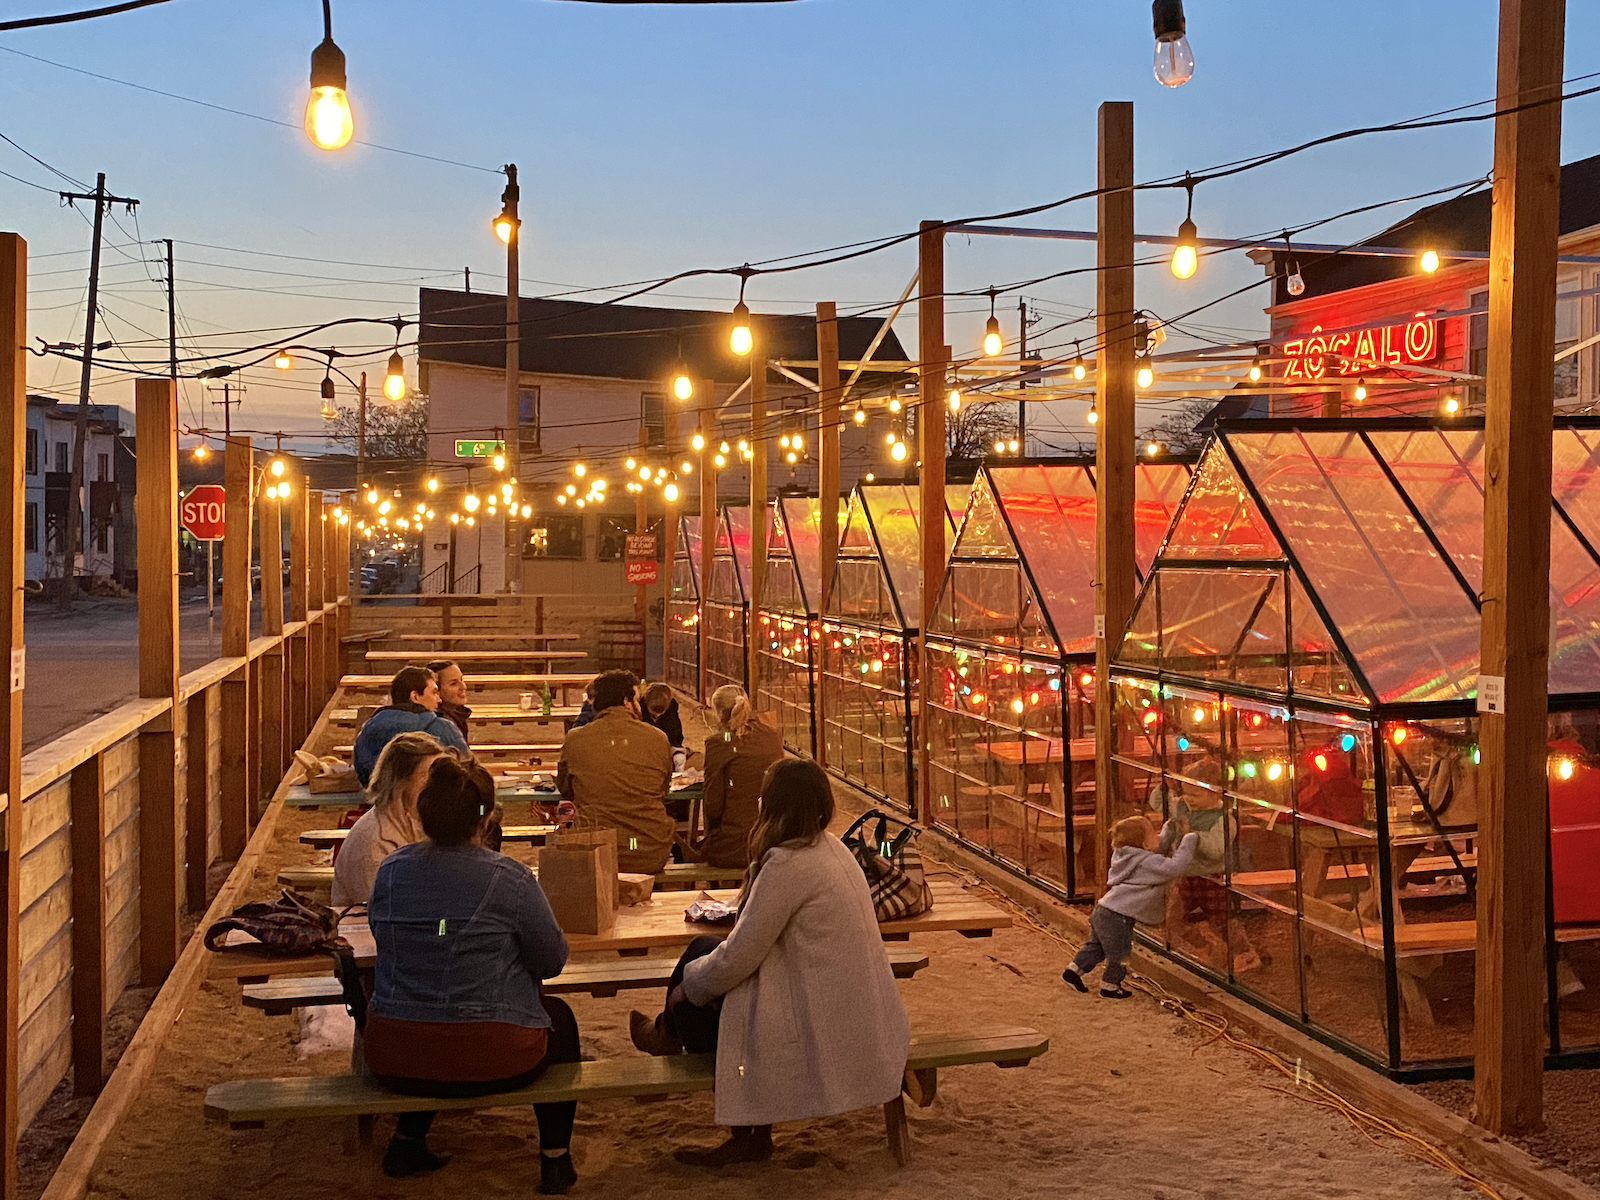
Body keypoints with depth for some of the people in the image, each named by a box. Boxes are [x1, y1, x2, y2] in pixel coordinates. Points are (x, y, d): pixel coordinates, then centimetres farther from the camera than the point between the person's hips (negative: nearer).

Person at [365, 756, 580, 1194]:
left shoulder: (390, 870, -1)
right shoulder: (508, 878, -14)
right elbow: (552, 960, -4)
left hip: (392, 1061, 4)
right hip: (488, 1062, -4)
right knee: (558, 1017, 27)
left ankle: (406, 1141, 34)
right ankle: (555, 1159, 29)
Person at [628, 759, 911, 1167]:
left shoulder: (787, 864, -20)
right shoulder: (832, 847, 7)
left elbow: (736, 960, -17)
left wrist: (688, 983, 1)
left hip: (819, 1024, -9)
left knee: (701, 954, 3)